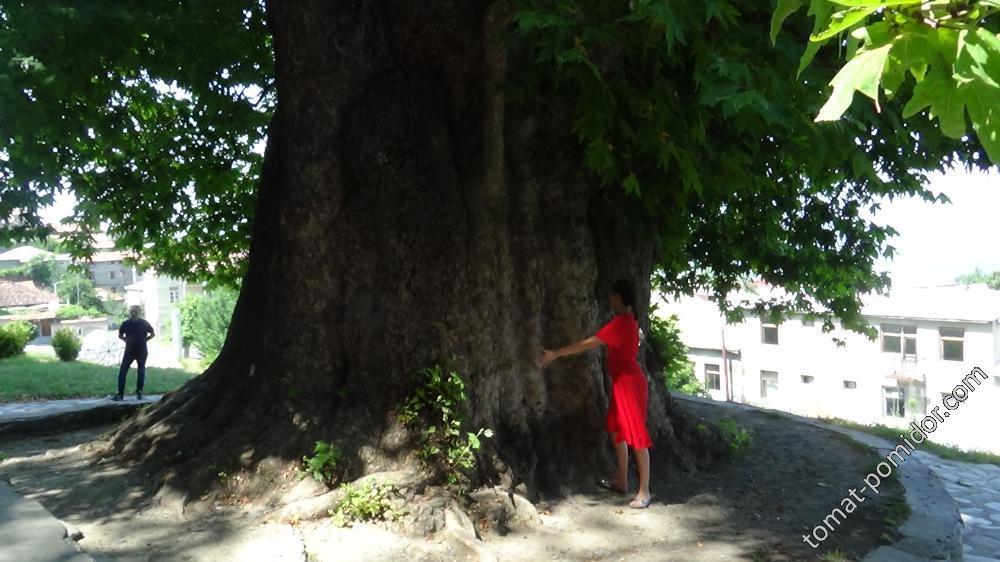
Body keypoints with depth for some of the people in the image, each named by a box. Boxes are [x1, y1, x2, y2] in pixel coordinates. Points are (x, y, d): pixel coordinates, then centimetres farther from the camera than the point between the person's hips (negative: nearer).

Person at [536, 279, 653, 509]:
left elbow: (588, 344, -22)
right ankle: (622, 481, 27)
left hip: (630, 383, -10)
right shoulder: (627, 320, 11)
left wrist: (556, 353, -19)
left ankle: (644, 491, 2)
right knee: (616, 431, 17)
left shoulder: (621, 322, -20)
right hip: (622, 382, 10)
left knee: (637, 436, -4)